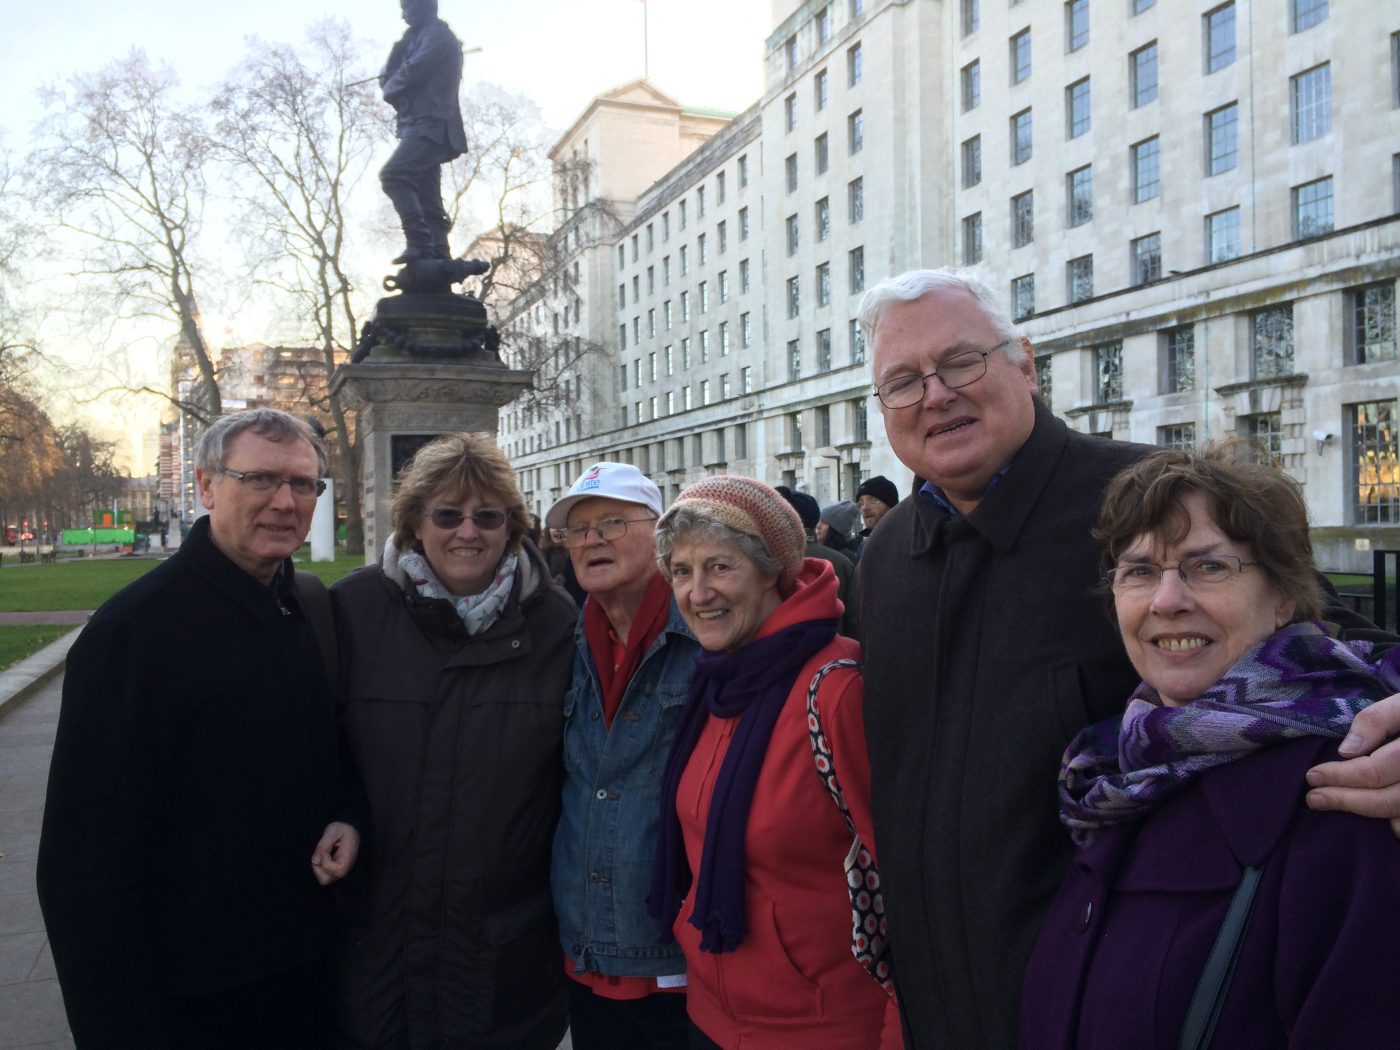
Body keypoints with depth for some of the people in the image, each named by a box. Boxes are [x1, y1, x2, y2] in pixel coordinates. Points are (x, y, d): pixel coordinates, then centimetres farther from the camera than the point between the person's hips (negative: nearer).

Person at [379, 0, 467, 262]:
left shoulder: (438, 35, 0)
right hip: (424, 127, 10)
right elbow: (389, 79, 21)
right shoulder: (418, 40, 29)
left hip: (430, 125, -10)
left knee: (393, 175, -26)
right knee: (427, 199, 4)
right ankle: (439, 255, 2)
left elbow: (412, 72, -13)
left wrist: (390, 89, 4)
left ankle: (419, 243, -34)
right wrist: (398, 49, 1)